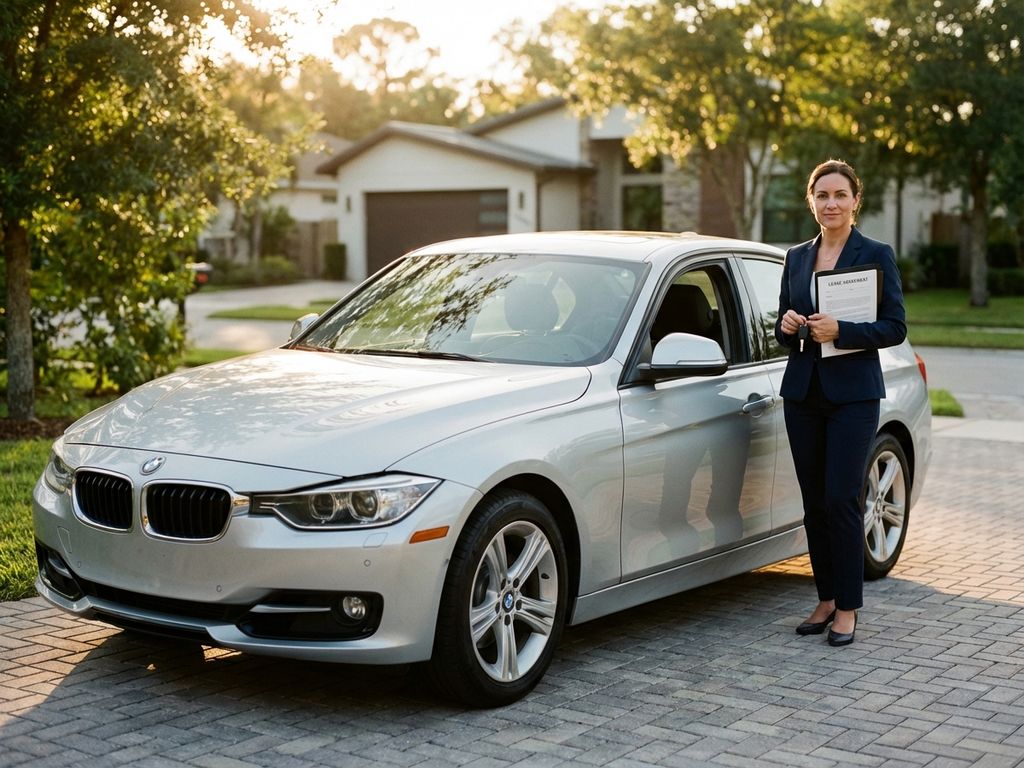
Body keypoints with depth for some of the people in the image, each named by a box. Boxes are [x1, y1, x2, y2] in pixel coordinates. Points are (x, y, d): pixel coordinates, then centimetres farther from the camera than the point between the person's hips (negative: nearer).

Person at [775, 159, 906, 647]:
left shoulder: (876, 255, -2)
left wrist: (840, 331, -20)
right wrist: (787, 326, -6)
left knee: (841, 500, -9)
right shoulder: (797, 258, 12)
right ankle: (826, 599, 18)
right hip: (803, 391, 5)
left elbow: (895, 328, -7)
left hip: (853, 393, -5)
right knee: (814, 502, 7)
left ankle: (847, 608, 2)